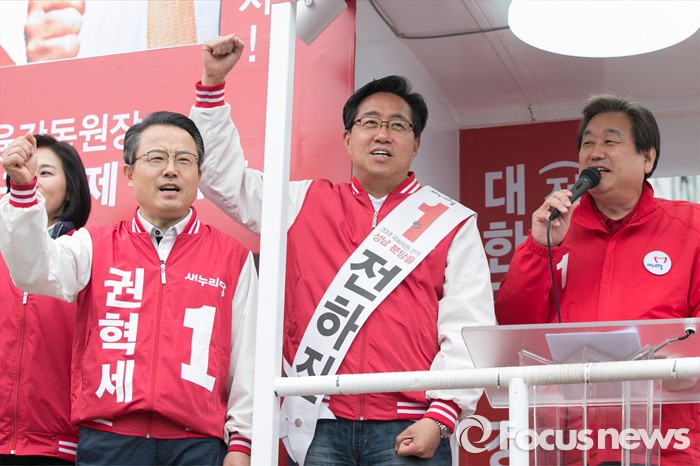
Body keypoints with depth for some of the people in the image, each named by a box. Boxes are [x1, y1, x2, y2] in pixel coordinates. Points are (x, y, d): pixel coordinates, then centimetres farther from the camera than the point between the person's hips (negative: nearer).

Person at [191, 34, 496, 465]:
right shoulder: (306, 203, 14)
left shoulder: (452, 223, 8)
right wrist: (213, 83, 12)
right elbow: (224, 176, 19)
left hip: (408, 429, -1)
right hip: (319, 427, 2)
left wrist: (440, 416, -10)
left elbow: (468, 329, 1)